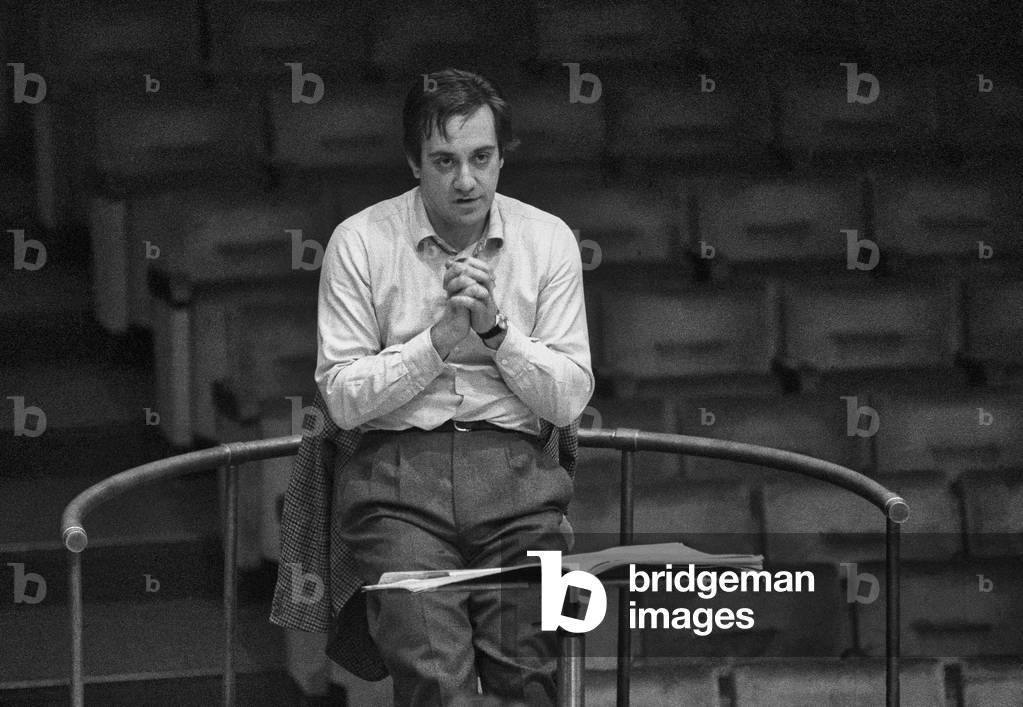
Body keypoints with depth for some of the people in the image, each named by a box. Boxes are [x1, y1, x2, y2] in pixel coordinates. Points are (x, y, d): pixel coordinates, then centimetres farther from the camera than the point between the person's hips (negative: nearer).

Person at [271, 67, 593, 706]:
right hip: (398, 471, -1)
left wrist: (496, 328, -9)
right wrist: (440, 338, -11)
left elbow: (569, 400, 5)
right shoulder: (360, 242, 4)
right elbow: (343, 400, -1)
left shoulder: (549, 240, 9)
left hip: (518, 469, 2)